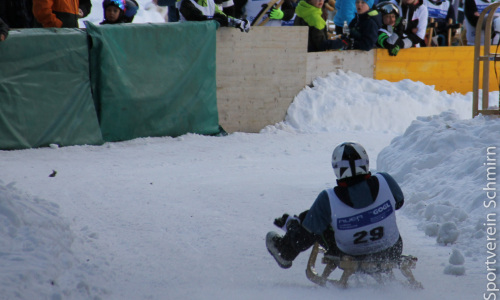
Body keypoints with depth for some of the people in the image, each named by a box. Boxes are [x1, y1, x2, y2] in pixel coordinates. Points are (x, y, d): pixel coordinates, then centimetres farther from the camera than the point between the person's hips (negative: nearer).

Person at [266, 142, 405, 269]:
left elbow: (302, 240, -15)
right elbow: (398, 201, 4)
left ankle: (284, 253, 44)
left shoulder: (328, 200, -27)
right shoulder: (385, 181, -21)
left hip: (353, 260, -3)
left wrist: (289, 223, 8)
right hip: (392, 253, 3)